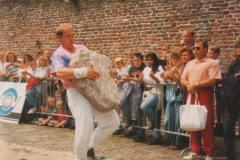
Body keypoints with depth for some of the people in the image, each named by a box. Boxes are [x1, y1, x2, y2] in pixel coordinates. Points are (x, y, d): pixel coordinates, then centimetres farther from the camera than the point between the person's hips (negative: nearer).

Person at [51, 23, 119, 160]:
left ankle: (90, 147, 26)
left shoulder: (82, 48, 16)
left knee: (113, 122, 9)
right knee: (85, 129, -13)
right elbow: (60, 73, -24)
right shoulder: (59, 54, -5)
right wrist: (84, 72, -33)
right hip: (77, 93, -7)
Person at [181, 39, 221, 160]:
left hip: (205, 96, -6)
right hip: (191, 95, 6)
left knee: (207, 124, -3)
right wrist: (188, 85, -9)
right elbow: (183, 79, 12)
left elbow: (213, 81, -13)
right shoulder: (190, 64, 16)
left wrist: (195, 84, -15)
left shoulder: (212, 63, -3)